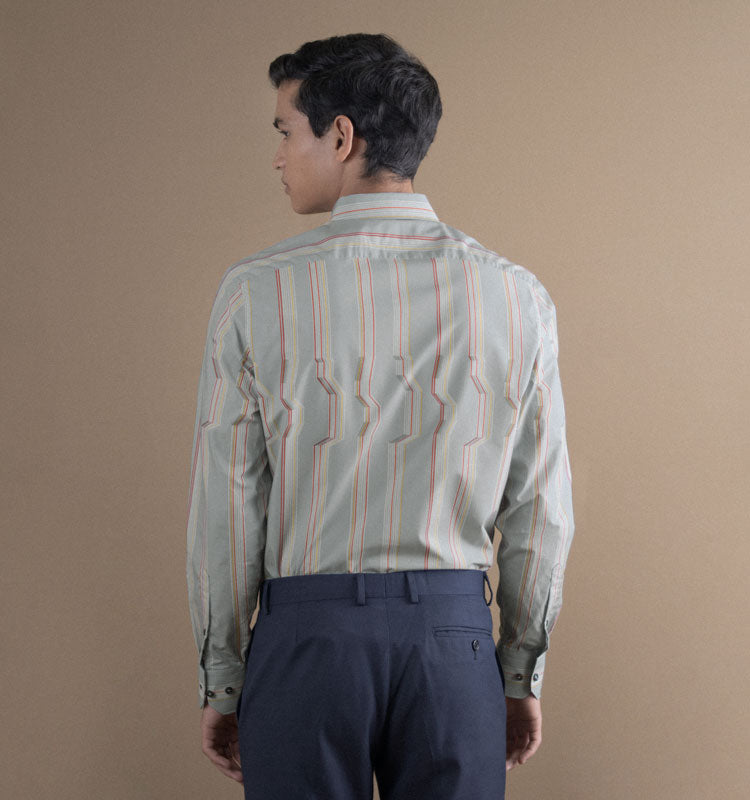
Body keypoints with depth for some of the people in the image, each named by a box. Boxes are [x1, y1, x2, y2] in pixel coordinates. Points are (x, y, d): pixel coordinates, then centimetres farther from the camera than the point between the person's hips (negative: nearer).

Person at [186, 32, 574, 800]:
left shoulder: (256, 291, -6)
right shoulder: (515, 295, 0)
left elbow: (225, 507, -4)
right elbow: (541, 511, 3)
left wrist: (220, 679, 6)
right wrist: (523, 674, 13)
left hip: (306, 630, -1)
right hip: (454, 630, 2)